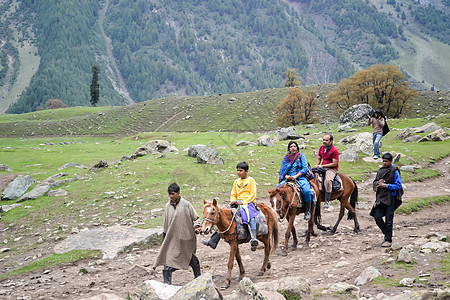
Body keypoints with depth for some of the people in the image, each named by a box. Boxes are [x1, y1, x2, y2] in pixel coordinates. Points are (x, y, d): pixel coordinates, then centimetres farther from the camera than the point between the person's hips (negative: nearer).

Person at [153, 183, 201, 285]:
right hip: (171, 238, 3)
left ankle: (198, 278, 34)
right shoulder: (168, 206, 4)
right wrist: (164, 234, 18)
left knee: (191, 259, 12)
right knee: (168, 258, -5)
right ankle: (167, 283, 2)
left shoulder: (186, 204, -9)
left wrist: (197, 227, -18)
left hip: (185, 238, -3)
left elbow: (195, 218, -2)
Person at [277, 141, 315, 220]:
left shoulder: (301, 156, 4)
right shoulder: (285, 158, 13)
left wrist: (295, 176, -15)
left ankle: (308, 211, -19)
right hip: (288, 179, 3)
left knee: (306, 191, -32)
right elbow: (282, 170, 12)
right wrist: (287, 176, -11)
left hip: (300, 178, -3)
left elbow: (305, 168, -4)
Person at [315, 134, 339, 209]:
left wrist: (322, 166, -18)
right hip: (322, 168, 7)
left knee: (328, 181, -34)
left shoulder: (334, 150, -14)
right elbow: (319, 158, 20)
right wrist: (316, 165, -1)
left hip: (332, 169, -7)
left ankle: (327, 201, -27)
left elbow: (334, 164, -17)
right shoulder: (322, 147, 9)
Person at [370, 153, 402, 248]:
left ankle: (388, 240, 9)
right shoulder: (380, 170, 11)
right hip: (380, 198, 5)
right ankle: (387, 234, 21)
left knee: (388, 220, -1)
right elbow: (375, 182, 17)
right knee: (377, 217, 0)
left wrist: (386, 185, -17)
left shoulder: (394, 171, -6)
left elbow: (398, 186, -9)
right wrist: (378, 183, -6)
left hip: (390, 199, -5)